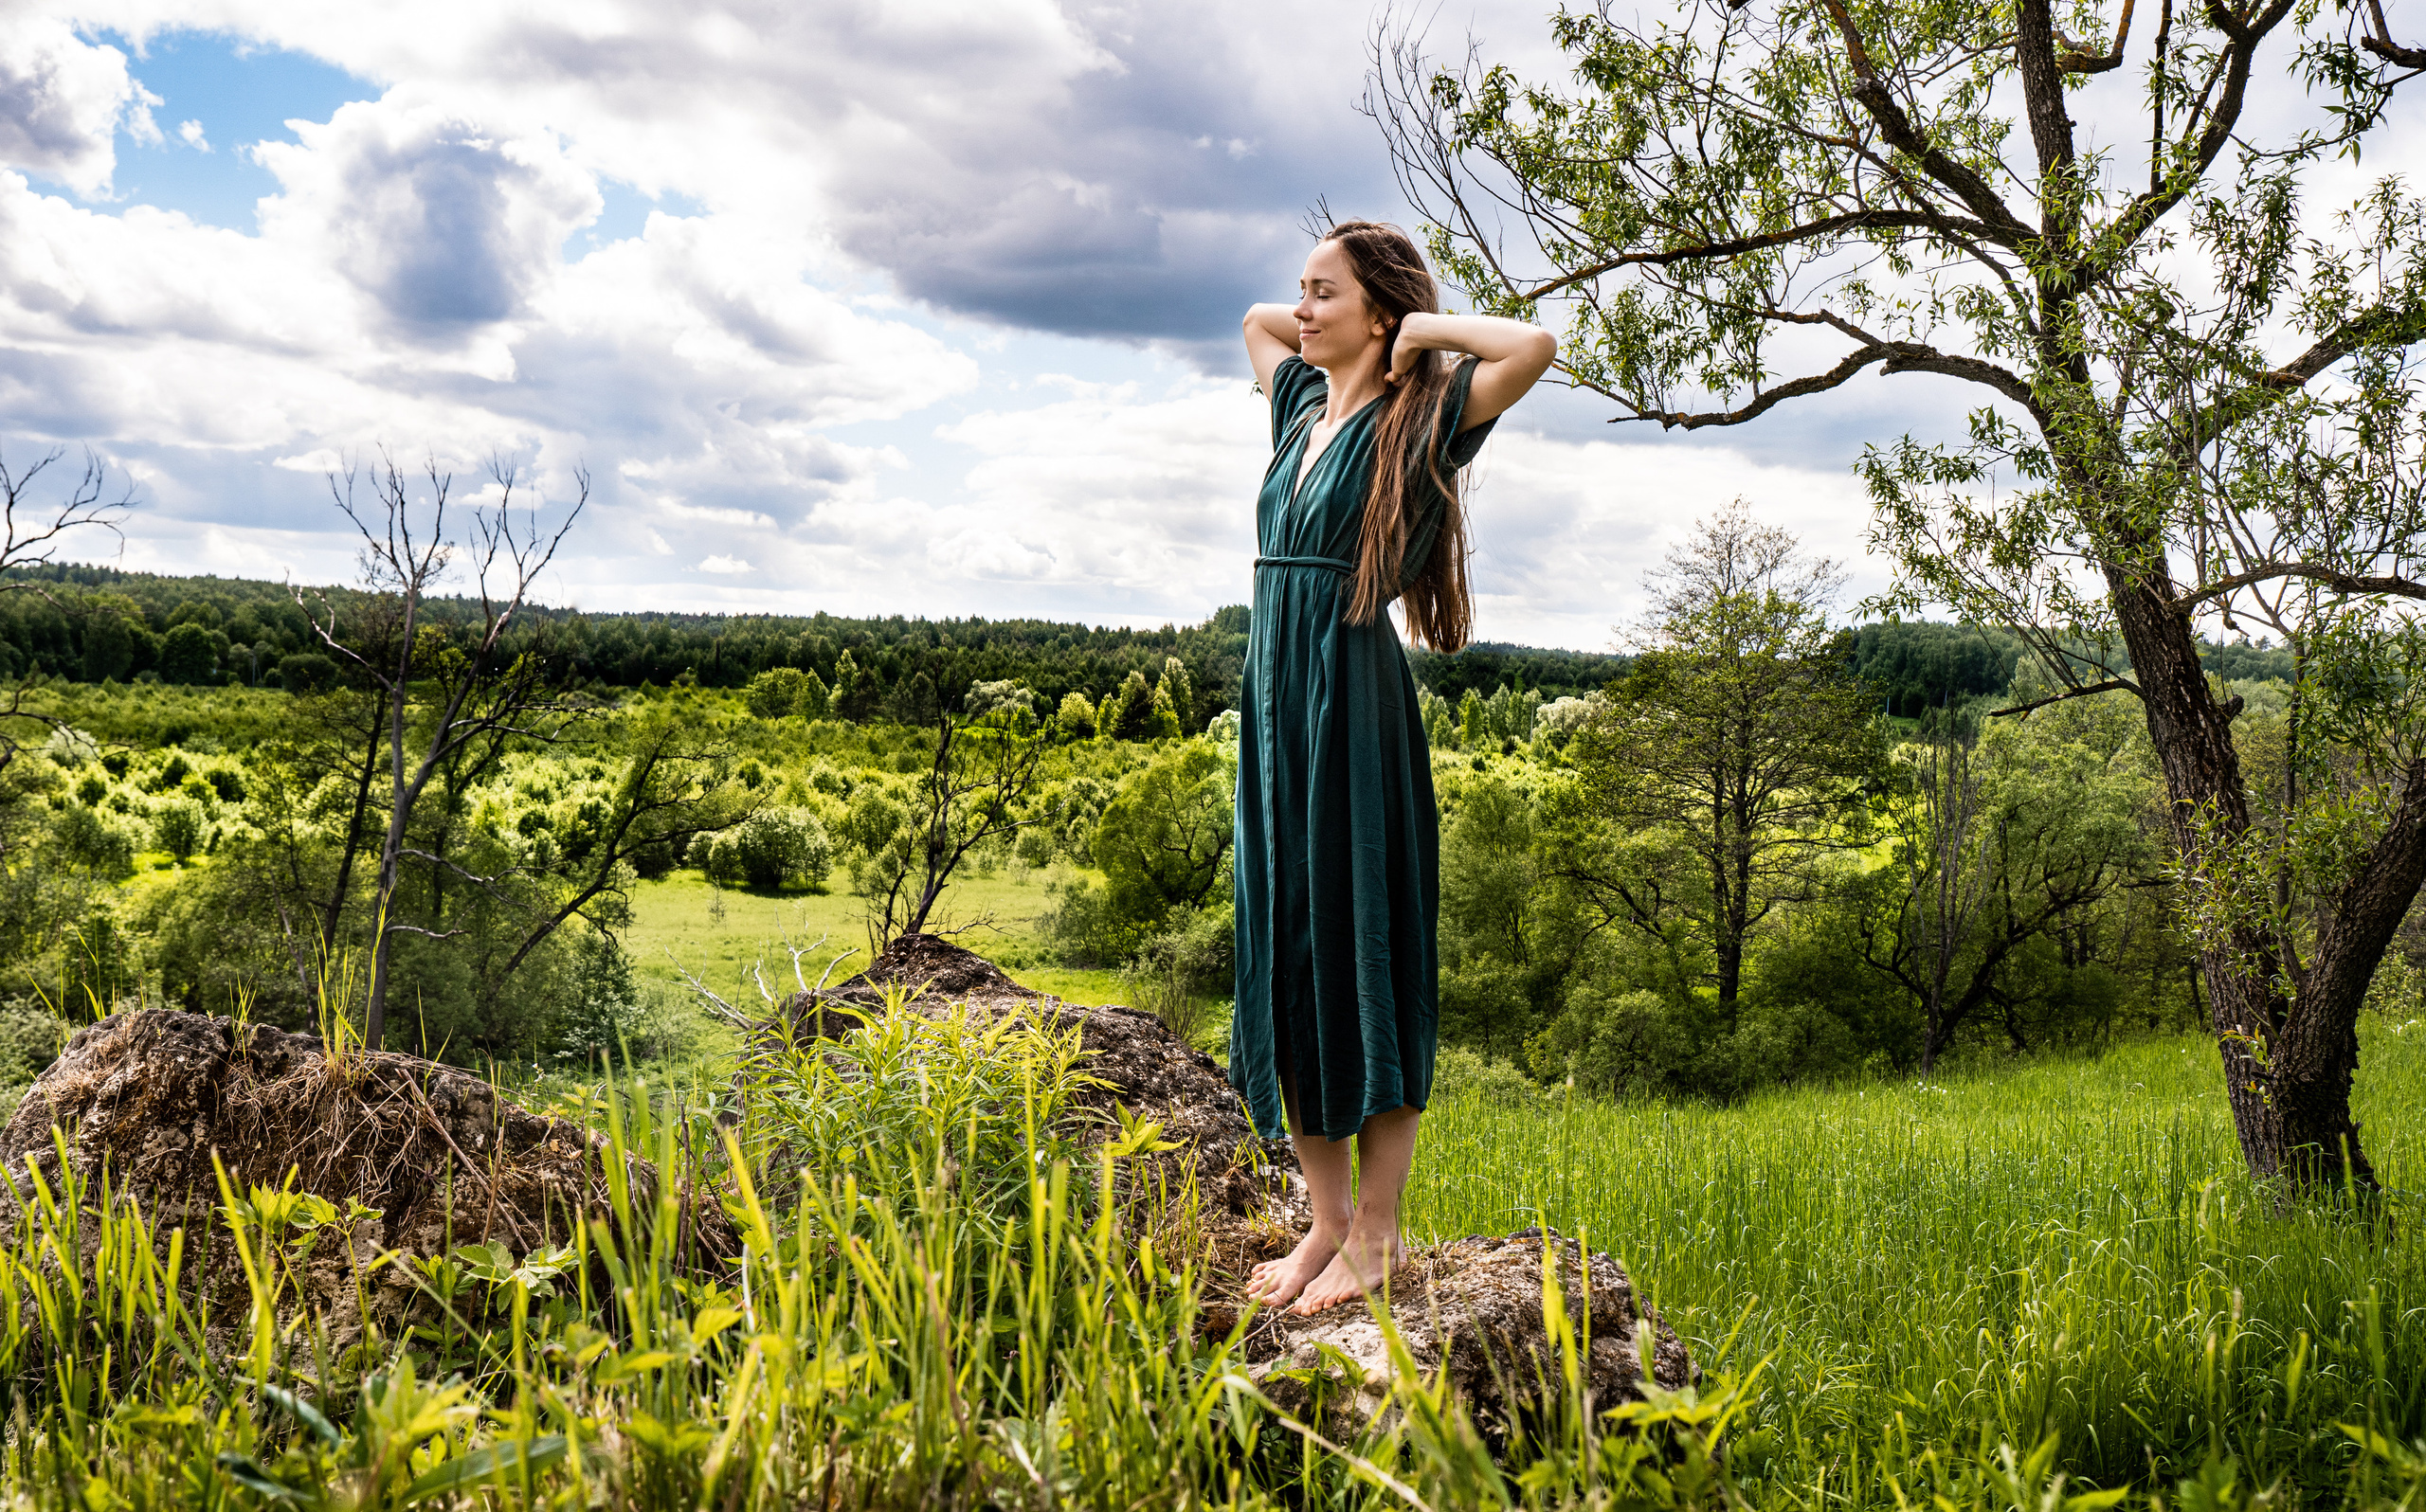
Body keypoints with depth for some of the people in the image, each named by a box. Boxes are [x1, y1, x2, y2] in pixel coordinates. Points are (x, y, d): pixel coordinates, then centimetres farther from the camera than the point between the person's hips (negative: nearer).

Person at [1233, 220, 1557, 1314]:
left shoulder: (1415, 421, -4)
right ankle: (1326, 1214, 20)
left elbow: (1535, 346, -21)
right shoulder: (1303, 407, 16)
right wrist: (1321, 331, 20)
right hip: (1273, 702, 8)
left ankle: (1376, 1233, 8)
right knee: (1279, 957, 9)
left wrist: (1426, 328, -6)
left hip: (1354, 704, -8)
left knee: (1362, 956, -2)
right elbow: (1256, 318, 36)